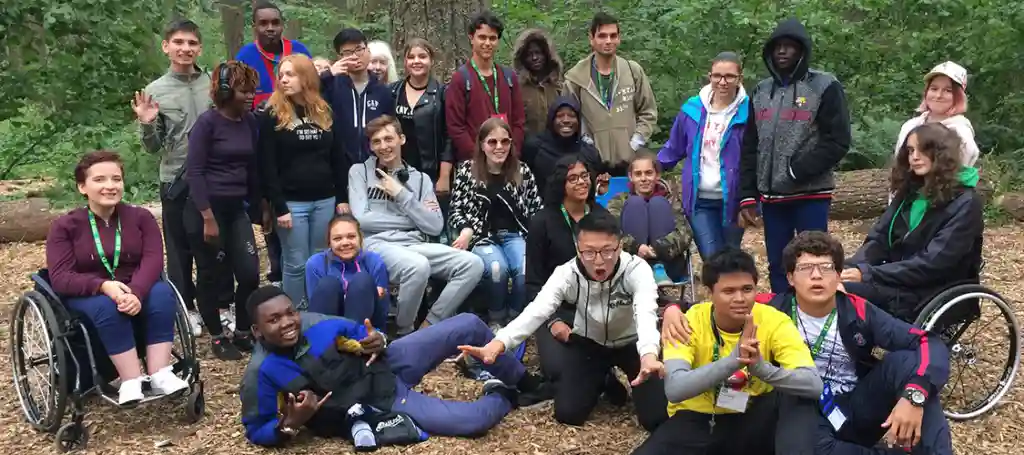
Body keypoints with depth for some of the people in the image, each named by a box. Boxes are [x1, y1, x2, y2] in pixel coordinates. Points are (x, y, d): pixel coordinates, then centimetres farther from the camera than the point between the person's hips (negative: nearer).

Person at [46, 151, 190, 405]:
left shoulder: (141, 217, 1)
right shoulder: (65, 226, -3)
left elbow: (153, 260, -14)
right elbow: (60, 278, -15)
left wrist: (136, 291, -35)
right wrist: (103, 286, -35)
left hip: (136, 290, 2)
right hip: (85, 296, -2)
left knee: (162, 294, -31)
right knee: (107, 306, -37)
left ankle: (160, 375, -34)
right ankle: (131, 382, -37)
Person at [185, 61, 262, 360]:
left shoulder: (250, 122, 6)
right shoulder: (208, 122, -11)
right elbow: (194, 171, -14)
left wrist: (257, 208, 14)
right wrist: (208, 218, -18)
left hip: (237, 207, 5)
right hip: (206, 207, -5)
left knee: (249, 273, 1)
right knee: (210, 275, 7)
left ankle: (243, 333, 20)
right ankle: (217, 337, 22)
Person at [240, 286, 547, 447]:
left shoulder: (314, 323, -7)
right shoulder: (261, 373, -18)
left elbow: (360, 332, 10)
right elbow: (256, 431, -8)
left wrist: (379, 342, -14)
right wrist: (290, 424, -30)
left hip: (387, 366, 5)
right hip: (382, 405, -5)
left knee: (469, 325, -5)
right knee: (475, 420, -22)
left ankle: (524, 382, 20)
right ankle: (505, 397, 15)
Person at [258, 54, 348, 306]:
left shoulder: (324, 112, 8)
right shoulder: (272, 115, -4)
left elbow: (338, 159, 11)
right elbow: (267, 166, -8)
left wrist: (342, 198, 6)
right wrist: (279, 207, -14)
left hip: (325, 200, 4)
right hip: (291, 202, -4)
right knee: (296, 265, 0)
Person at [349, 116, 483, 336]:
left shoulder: (420, 178, 17)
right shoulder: (359, 171, 11)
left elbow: (435, 227, 4)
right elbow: (362, 219, -3)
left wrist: (401, 194, -2)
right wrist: (412, 217, 1)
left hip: (417, 244, 4)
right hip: (378, 244, -4)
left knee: (472, 264, -20)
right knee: (418, 266, -37)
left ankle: (429, 326, -10)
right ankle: (404, 331, -10)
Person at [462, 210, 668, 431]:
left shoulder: (637, 269, -32)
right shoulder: (568, 273, -26)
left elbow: (646, 313, -50)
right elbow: (536, 310, -39)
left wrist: (649, 354, -72)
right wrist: (499, 342, -58)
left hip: (632, 344, -2)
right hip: (589, 342, 2)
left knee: (656, 418, -16)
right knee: (567, 413, -13)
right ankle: (602, 382, 21)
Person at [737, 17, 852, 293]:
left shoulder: (825, 87, -2)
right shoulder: (761, 92, 13)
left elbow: (838, 142, -9)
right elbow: (749, 149, 13)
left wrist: (796, 171, -14)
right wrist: (747, 197, 6)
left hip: (811, 194, -5)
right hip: (772, 196, 5)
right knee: (777, 266, 9)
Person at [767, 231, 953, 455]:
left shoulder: (857, 312, -9)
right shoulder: (775, 311, -12)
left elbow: (931, 344, -15)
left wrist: (914, 395, -33)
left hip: (856, 410, 2)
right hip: (806, 415, -2)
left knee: (906, 361, -22)